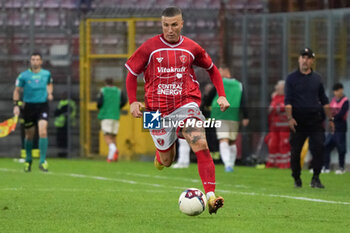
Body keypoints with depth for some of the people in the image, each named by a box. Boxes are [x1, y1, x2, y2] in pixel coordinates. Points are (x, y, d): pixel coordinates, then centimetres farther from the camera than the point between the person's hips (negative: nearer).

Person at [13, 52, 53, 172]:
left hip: (43, 105, 0)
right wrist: (16, 105, -5)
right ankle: (28, 160, 31)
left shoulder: (46, 74, 3)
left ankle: (42, 161, -13)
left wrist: (50, 93, 4)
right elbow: (17, 90, 5)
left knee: (43, 132, -18)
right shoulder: (24, 76, -3)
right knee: (29, 135, 9)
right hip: (29, 106, 0)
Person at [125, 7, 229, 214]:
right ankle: (162, 153, 47)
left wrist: (222, 95, 6)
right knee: (167, 162, 8)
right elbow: (132, 74, 8)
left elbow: (212, 69, 16)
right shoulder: (149, 47, -1)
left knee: (201, 145, -25)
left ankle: (211, 196, -28)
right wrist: (133, 101, -5)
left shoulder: (191, 48, 2)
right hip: (158, 109, 1)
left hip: (186, 104, -1)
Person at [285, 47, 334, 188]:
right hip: (298, 121, -2)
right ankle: (297, 179, 13)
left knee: (318, 148, -10)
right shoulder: (292, 78, 5)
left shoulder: (317, 78, 13)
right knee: (295, 150, 0)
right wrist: (290, 118, -16)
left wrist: (330, 119, 13)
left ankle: (316, 178, -4)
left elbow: (324, 101, 18)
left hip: (315, 120, 2)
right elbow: (288, 101, -3)